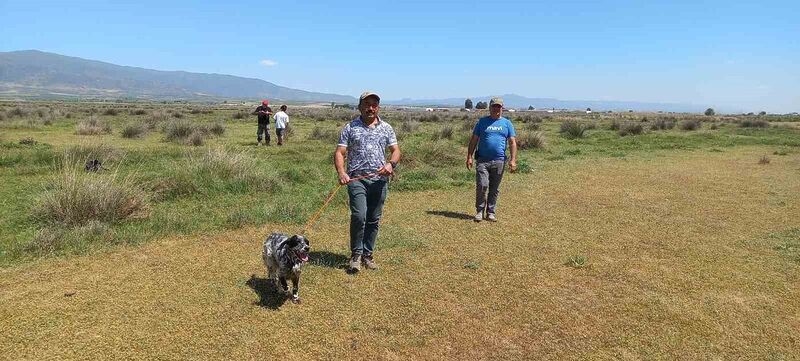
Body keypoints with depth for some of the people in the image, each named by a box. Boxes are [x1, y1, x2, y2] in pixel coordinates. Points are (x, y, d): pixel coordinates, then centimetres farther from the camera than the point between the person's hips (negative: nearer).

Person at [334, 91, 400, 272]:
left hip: (379, 180, 3)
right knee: (359, 216, -16)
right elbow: (339, 153, 0)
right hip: (356, 178, -3)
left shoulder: (386, 128, 11)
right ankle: (356, 254, 2)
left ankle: (367, 254, 22)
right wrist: (341, 172, -18)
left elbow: (396, 150, 9)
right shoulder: (350, 127, 5)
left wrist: (391, 164, -13)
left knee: (374, 220, 8)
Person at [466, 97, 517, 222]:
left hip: (499, 161, 1)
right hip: (482, 160, -1)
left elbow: (512, 143, 6)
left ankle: (491, 212, 19)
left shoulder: (507, 123, 10)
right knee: (482, 185, -10)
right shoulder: (482, 121, 8)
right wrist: (469, 157, -2)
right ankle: (480, 211, 7)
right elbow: (473, 140, 6)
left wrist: (513, 160, -5)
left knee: (494, 189, 8)